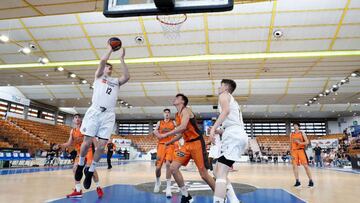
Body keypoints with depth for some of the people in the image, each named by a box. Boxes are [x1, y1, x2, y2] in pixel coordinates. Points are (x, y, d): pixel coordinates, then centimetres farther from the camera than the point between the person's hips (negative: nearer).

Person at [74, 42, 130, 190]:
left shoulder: (116, 81, 24)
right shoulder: (98, 76, 16)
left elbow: (127, 77, 3)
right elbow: (102, 61, -2)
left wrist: (122, 59, 7)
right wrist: (110, 49, 10)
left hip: (108, 115, 3)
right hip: (95, 111, -2)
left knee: (101, 146, -3)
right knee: (87, 142, -4)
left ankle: (90, 171, 14)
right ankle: (81, 164, 24)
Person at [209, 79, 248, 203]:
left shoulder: (224, 95, 8)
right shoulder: (233, 102, 35)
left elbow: (226, 110, -15)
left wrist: (214, 127, -22)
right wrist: (218, 131, 30)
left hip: (233, 135, -9)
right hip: (238, 135, 9)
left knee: (221, 173, -16)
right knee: (218, 171, 13)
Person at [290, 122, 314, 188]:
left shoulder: (302, 133, 0)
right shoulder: (291, 134, 11)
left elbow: (307, 142, -4)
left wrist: (300, 143, -20)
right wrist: (291, 152, 9)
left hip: (301, 150, -4)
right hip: (294, 151, 4)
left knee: (305, 165, -5)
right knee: (294, 166, -2)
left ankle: (310, 181, 5)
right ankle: (297, 181, 5)